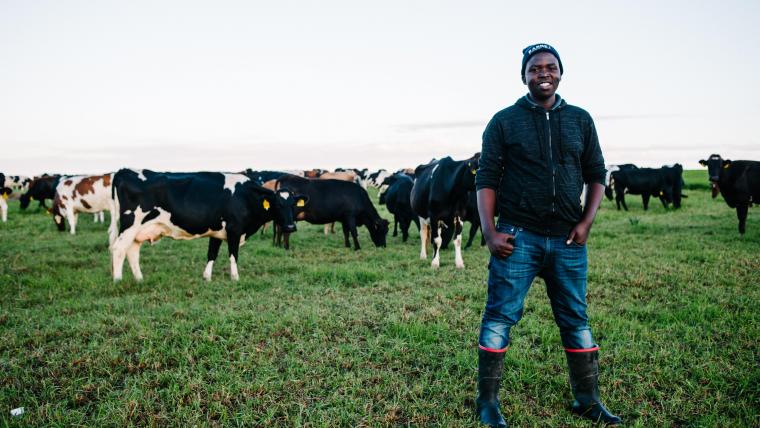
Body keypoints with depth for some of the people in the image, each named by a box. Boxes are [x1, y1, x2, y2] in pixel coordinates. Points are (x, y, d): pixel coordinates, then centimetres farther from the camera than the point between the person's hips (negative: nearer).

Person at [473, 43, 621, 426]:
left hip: (568, 239, 3)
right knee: (500, 316, -2)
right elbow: (486, 179, -1)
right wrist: (490, 231, -10)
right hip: (518, 236, -3)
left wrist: (586, 222, 0)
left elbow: (596, 175, 13)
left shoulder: (580, 120, 11)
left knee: (576, 320, 10)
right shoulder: (504, 121, 2)